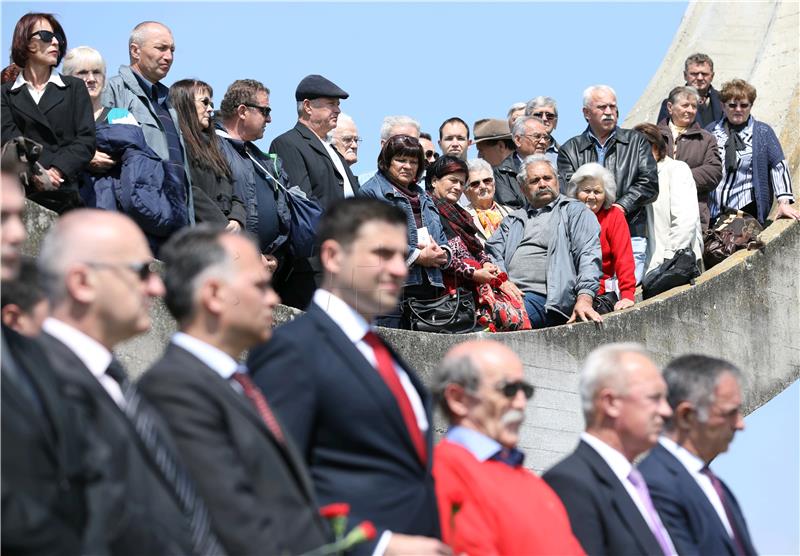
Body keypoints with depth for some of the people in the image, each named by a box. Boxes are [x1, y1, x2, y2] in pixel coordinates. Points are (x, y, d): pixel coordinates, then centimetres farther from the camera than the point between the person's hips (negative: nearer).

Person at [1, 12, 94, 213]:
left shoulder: (75, 88, 18)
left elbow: (86, 139, 6)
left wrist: (56, 171, -11)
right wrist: (35, 173, -20)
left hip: (65, 193, 0)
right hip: (21, 194, 0)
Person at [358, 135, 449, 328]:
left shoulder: (424, 198, 27)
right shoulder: (371, 192, 1)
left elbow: (442, 238, 27)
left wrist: (442, 254, 1)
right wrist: (418, 256, -12)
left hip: (428, 288, 7)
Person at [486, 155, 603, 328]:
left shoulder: (576, 212, 15)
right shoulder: (512, 220, 31)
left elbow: (589, 256, 1)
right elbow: (493, 254, 15)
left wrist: (584, 299, -15)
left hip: (545, 297, -4)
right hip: (506, 293, 4)